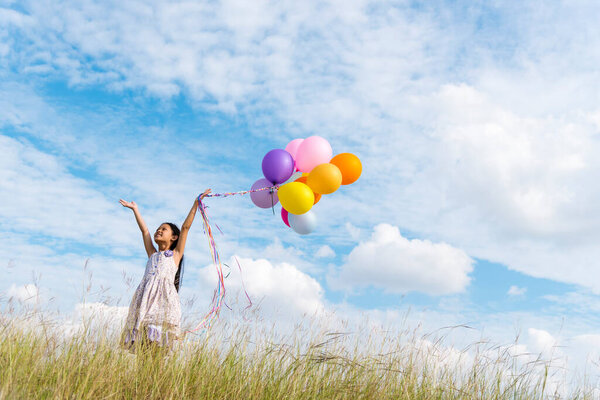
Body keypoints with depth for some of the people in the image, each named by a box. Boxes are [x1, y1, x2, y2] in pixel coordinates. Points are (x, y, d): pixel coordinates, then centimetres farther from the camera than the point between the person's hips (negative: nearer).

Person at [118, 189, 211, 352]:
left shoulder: (175, 254, 19)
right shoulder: (153, 255, 29)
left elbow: (185, 227, 15)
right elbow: (144, 230, 35)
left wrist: (196, 203, 11)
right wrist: (135, 209, 41)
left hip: (164, 296, -4)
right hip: (146, 295, 4)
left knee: (157, 344, -15)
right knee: (142, 344, -8)